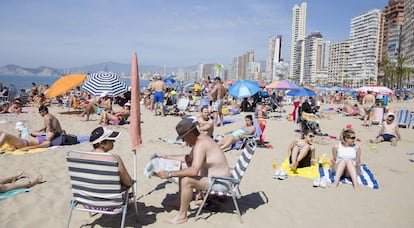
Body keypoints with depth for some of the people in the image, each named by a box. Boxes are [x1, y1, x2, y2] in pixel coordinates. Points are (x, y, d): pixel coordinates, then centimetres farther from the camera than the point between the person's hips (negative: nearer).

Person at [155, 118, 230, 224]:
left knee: (185, 180, -25)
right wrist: (168, 157, 21)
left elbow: (194, 171, -34)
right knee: (184, 173, 20)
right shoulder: (201, 138, 7)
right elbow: (188, 158, 21)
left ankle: (182, 215, -9)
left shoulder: (200, 144, -24)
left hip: (220, 183, -11)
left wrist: (170, 174, -29)